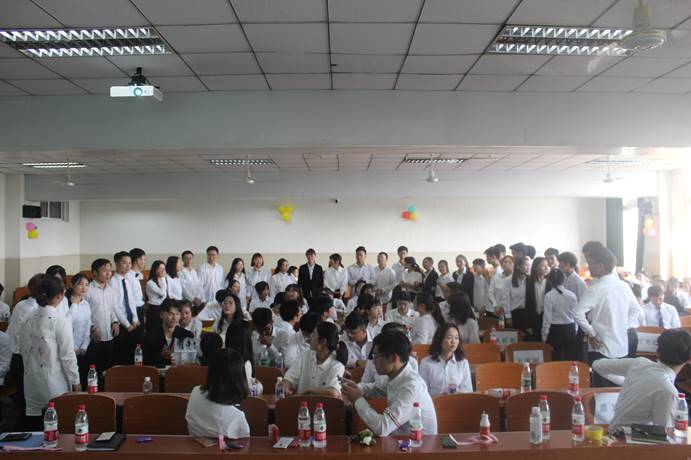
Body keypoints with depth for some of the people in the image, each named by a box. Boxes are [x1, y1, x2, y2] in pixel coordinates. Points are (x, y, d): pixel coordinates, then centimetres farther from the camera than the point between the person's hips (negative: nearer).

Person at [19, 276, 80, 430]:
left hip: (32, 379, 6)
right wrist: (75, 381, -2)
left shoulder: (29, 319, -1)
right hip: (53, 382, -5)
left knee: (34, 420, 13)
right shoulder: (60, 321, -17)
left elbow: (22, 349, 9)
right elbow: (67, 355, -13)